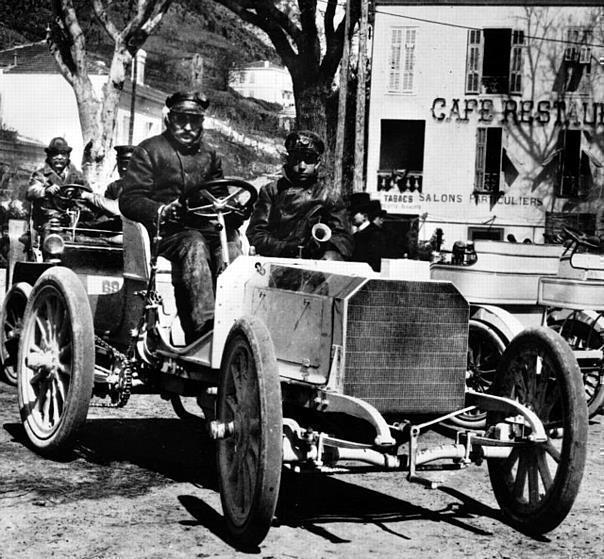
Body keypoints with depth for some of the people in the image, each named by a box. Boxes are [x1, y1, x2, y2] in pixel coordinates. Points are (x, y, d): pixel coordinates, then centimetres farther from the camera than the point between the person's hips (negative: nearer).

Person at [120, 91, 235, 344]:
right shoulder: (148, 151, 8)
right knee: (194, 245, -39)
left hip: (206, 228, 4)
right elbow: (129, 200, -1)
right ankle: (205, 325, -51)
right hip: (167, 232, -4)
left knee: (232, 247, -32)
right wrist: (162, 211, -20)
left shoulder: (209, 156, 24)